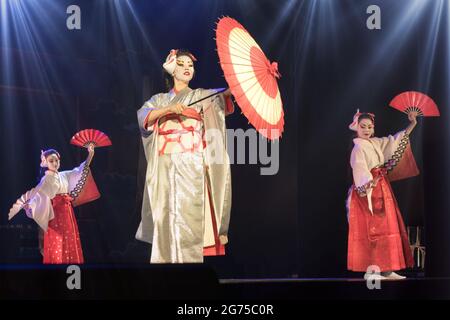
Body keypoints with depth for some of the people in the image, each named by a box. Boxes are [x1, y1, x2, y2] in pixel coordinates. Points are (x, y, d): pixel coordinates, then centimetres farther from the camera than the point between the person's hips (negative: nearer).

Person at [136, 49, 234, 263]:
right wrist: (168, 109, -14)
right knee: (167, 216, -2)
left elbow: (223, 95, -7)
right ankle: (166, 259, -1)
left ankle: (189, 258, -12)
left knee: (188, 216, -11)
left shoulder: (200, 96, 13)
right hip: (165, 168, 2)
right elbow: (142, 116, 0)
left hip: (192, 166, -2)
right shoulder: (159, 100, 19)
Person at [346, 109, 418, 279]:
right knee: (372, 230, -13)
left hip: (382, 191, 9)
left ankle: (386, 269, 8)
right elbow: (360, 170, -20)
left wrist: (412, 124, 19)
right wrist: (368, 185, -35)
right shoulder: (359, 147, -9)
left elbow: (397, 141, 23)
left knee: (385, 228, 6)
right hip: (369, 192, -9)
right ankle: (371, 269, -13)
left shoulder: (376, 143, 15)